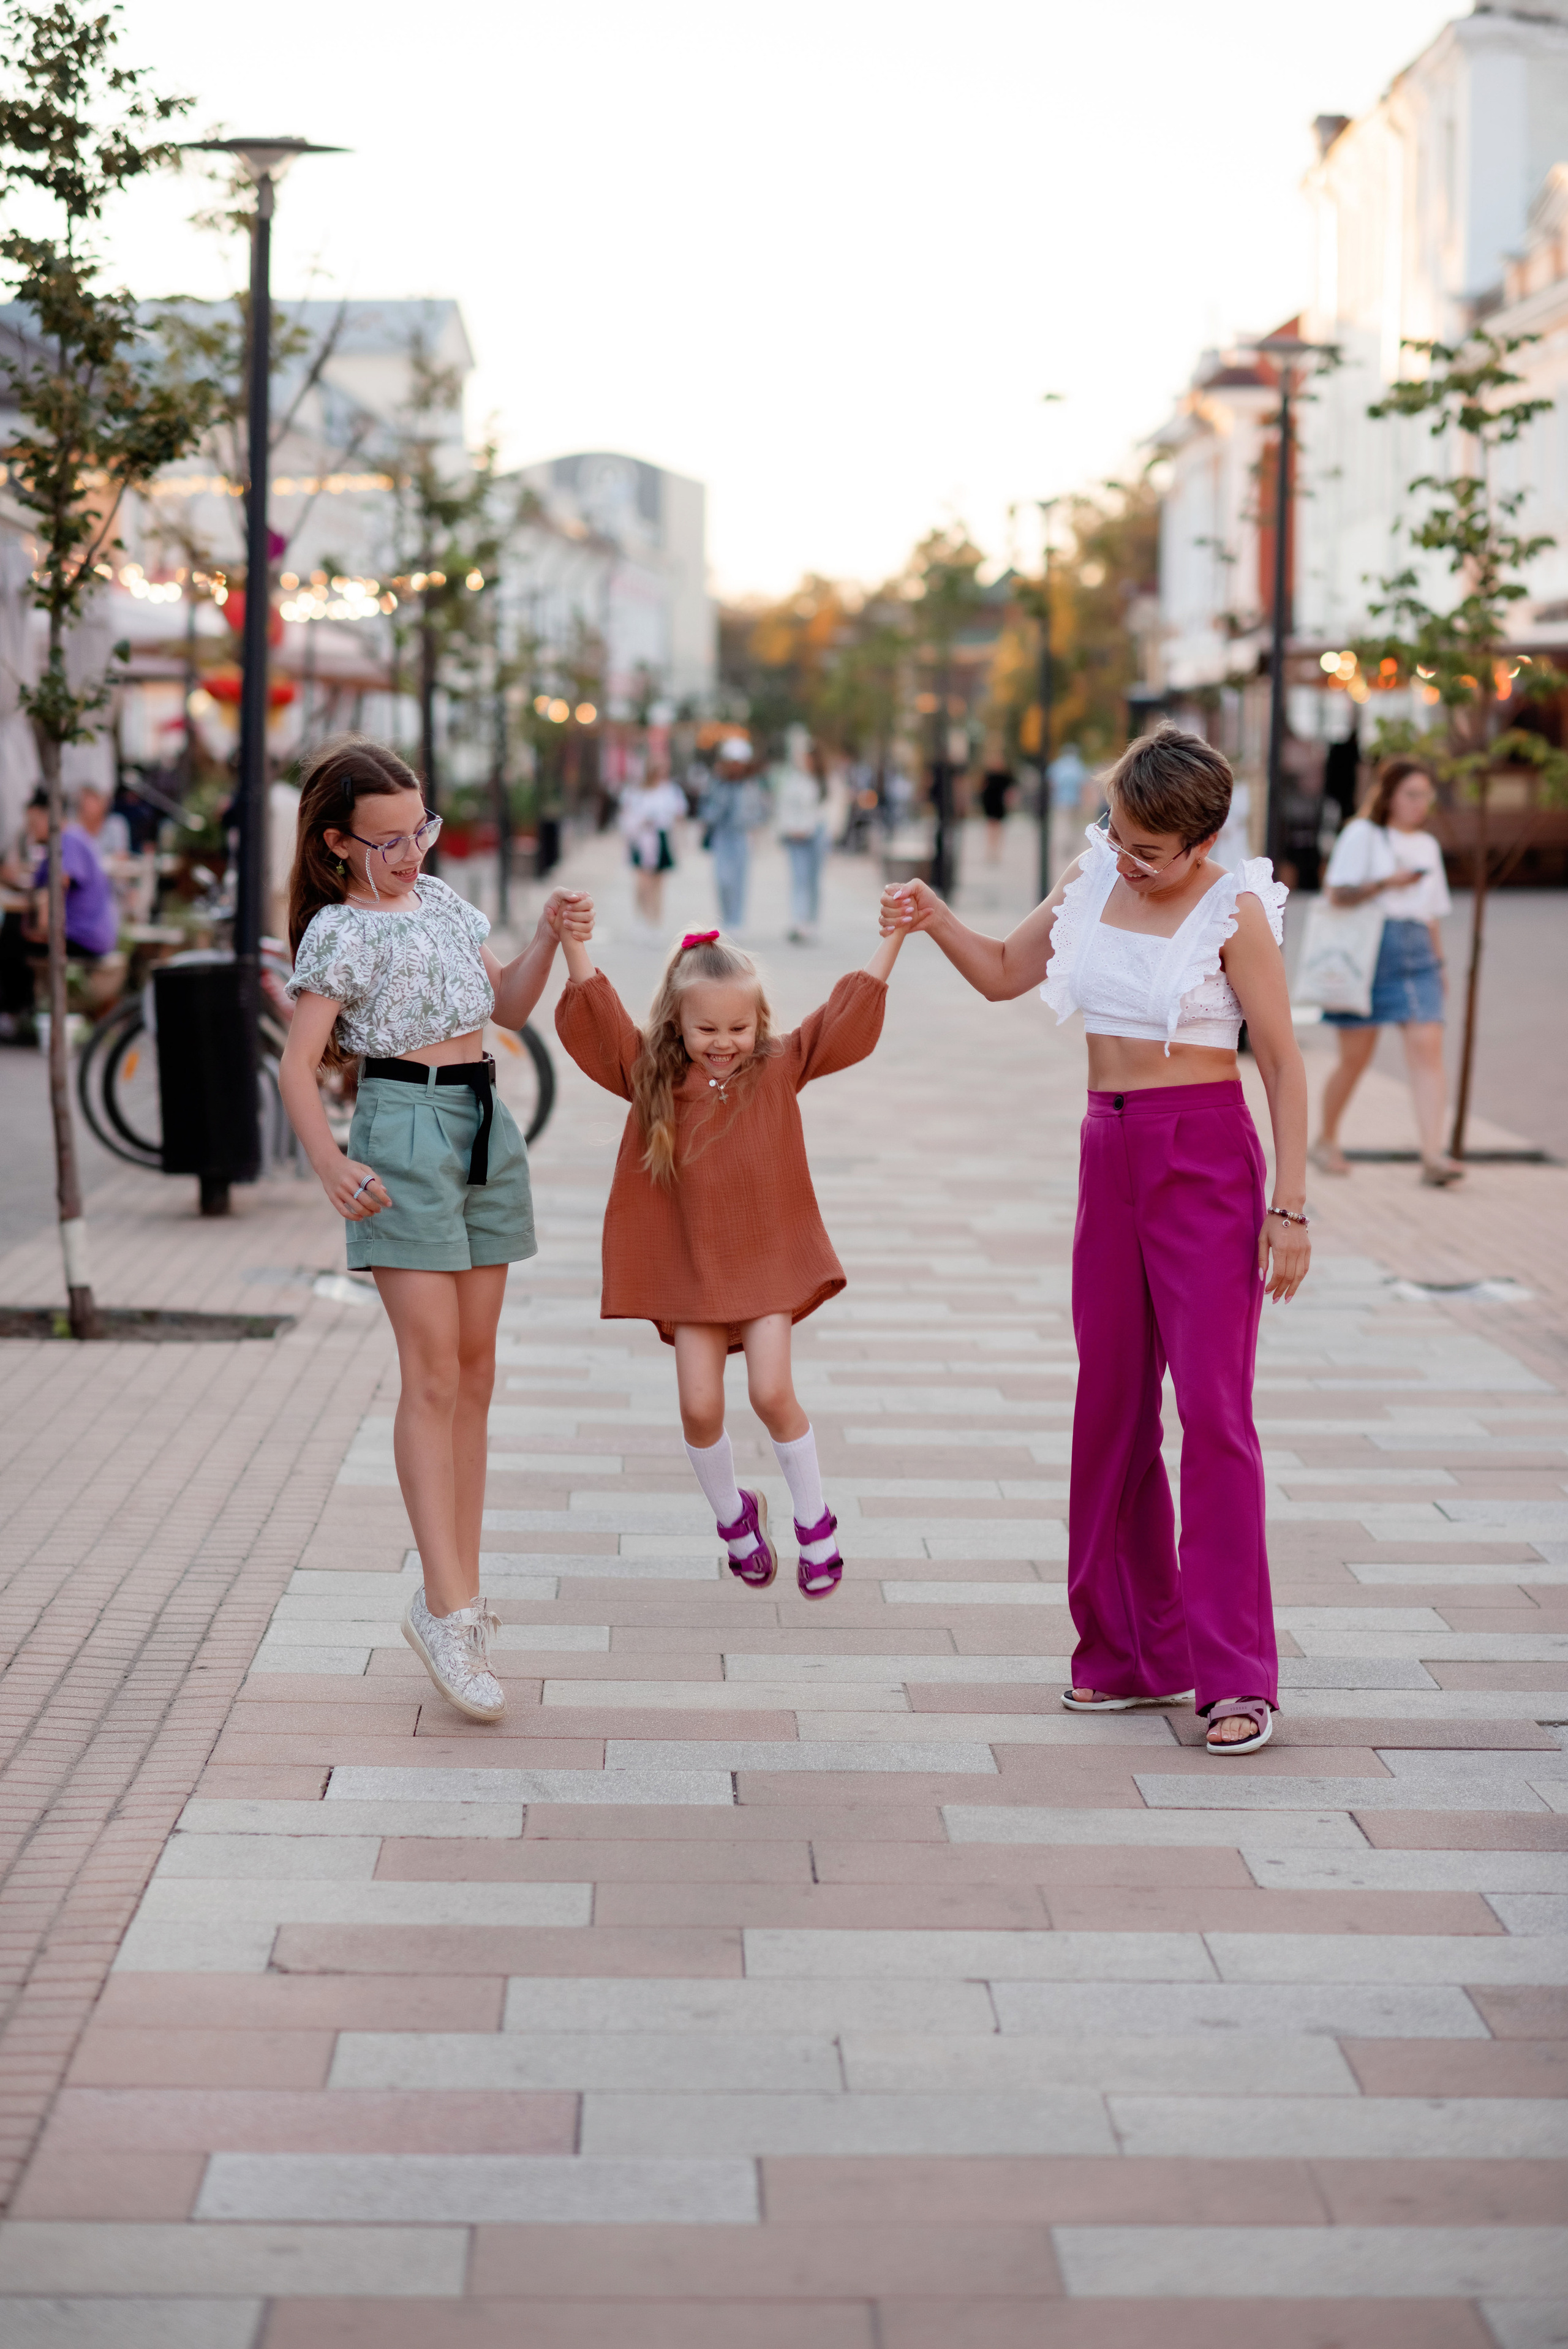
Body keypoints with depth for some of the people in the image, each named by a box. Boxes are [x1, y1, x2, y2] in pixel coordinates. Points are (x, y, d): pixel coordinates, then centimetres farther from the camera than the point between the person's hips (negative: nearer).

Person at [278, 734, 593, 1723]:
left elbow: (509, 1006, 19)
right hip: (405, 1131, -7)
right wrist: (330, 1161, -26)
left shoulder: (442, 900, 13)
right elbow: (299, 1065, -11)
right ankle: (449, 1610, -12)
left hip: (485, 1124, 7)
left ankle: (457, 1594, 13)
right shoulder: (341, 931, -6)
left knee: (476, 1371, 7)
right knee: (433, 1371, -12)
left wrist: (551, 935, 2)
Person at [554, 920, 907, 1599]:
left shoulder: (780, 1068, -2)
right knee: (700, 1406, -2)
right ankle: (734, 1516, 25)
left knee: (772, 1392, -11)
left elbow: (847, 1015, -5)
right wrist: (573, 939, -20)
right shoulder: (653, 1077, -1)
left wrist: (892, 938, -10)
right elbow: (597, 1014, -8)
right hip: (689, 1265, 1)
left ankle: (814, 1518, 11)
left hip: (768, 1261, -1)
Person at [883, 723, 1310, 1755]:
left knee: (1212, 1405, -8)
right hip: (1111, 1154, 6)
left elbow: (1283, 1063, -8)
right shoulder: (1092, 880, 6)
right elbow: (1005, 972, 18)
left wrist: (1290, 1206, -12)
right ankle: (1133, 1650, 20)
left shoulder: (1235, 910, -10)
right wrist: (934, 918, -2)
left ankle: (1237, 1675, -4)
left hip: (1207, 1159, -6)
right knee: (1112, 1404, 9)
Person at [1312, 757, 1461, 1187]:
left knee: (1428, 1047, -11)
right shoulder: (1362, 835, 2)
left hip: (1416, 951, 5)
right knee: (1356, 1056, 0)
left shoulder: (1427, 846, 19)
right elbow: (1338, 893, -8)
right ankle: (1327, 1142, 22)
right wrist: (1386, 883, -16)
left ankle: (1433, 1155, -18)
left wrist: (1438, 963, 19)